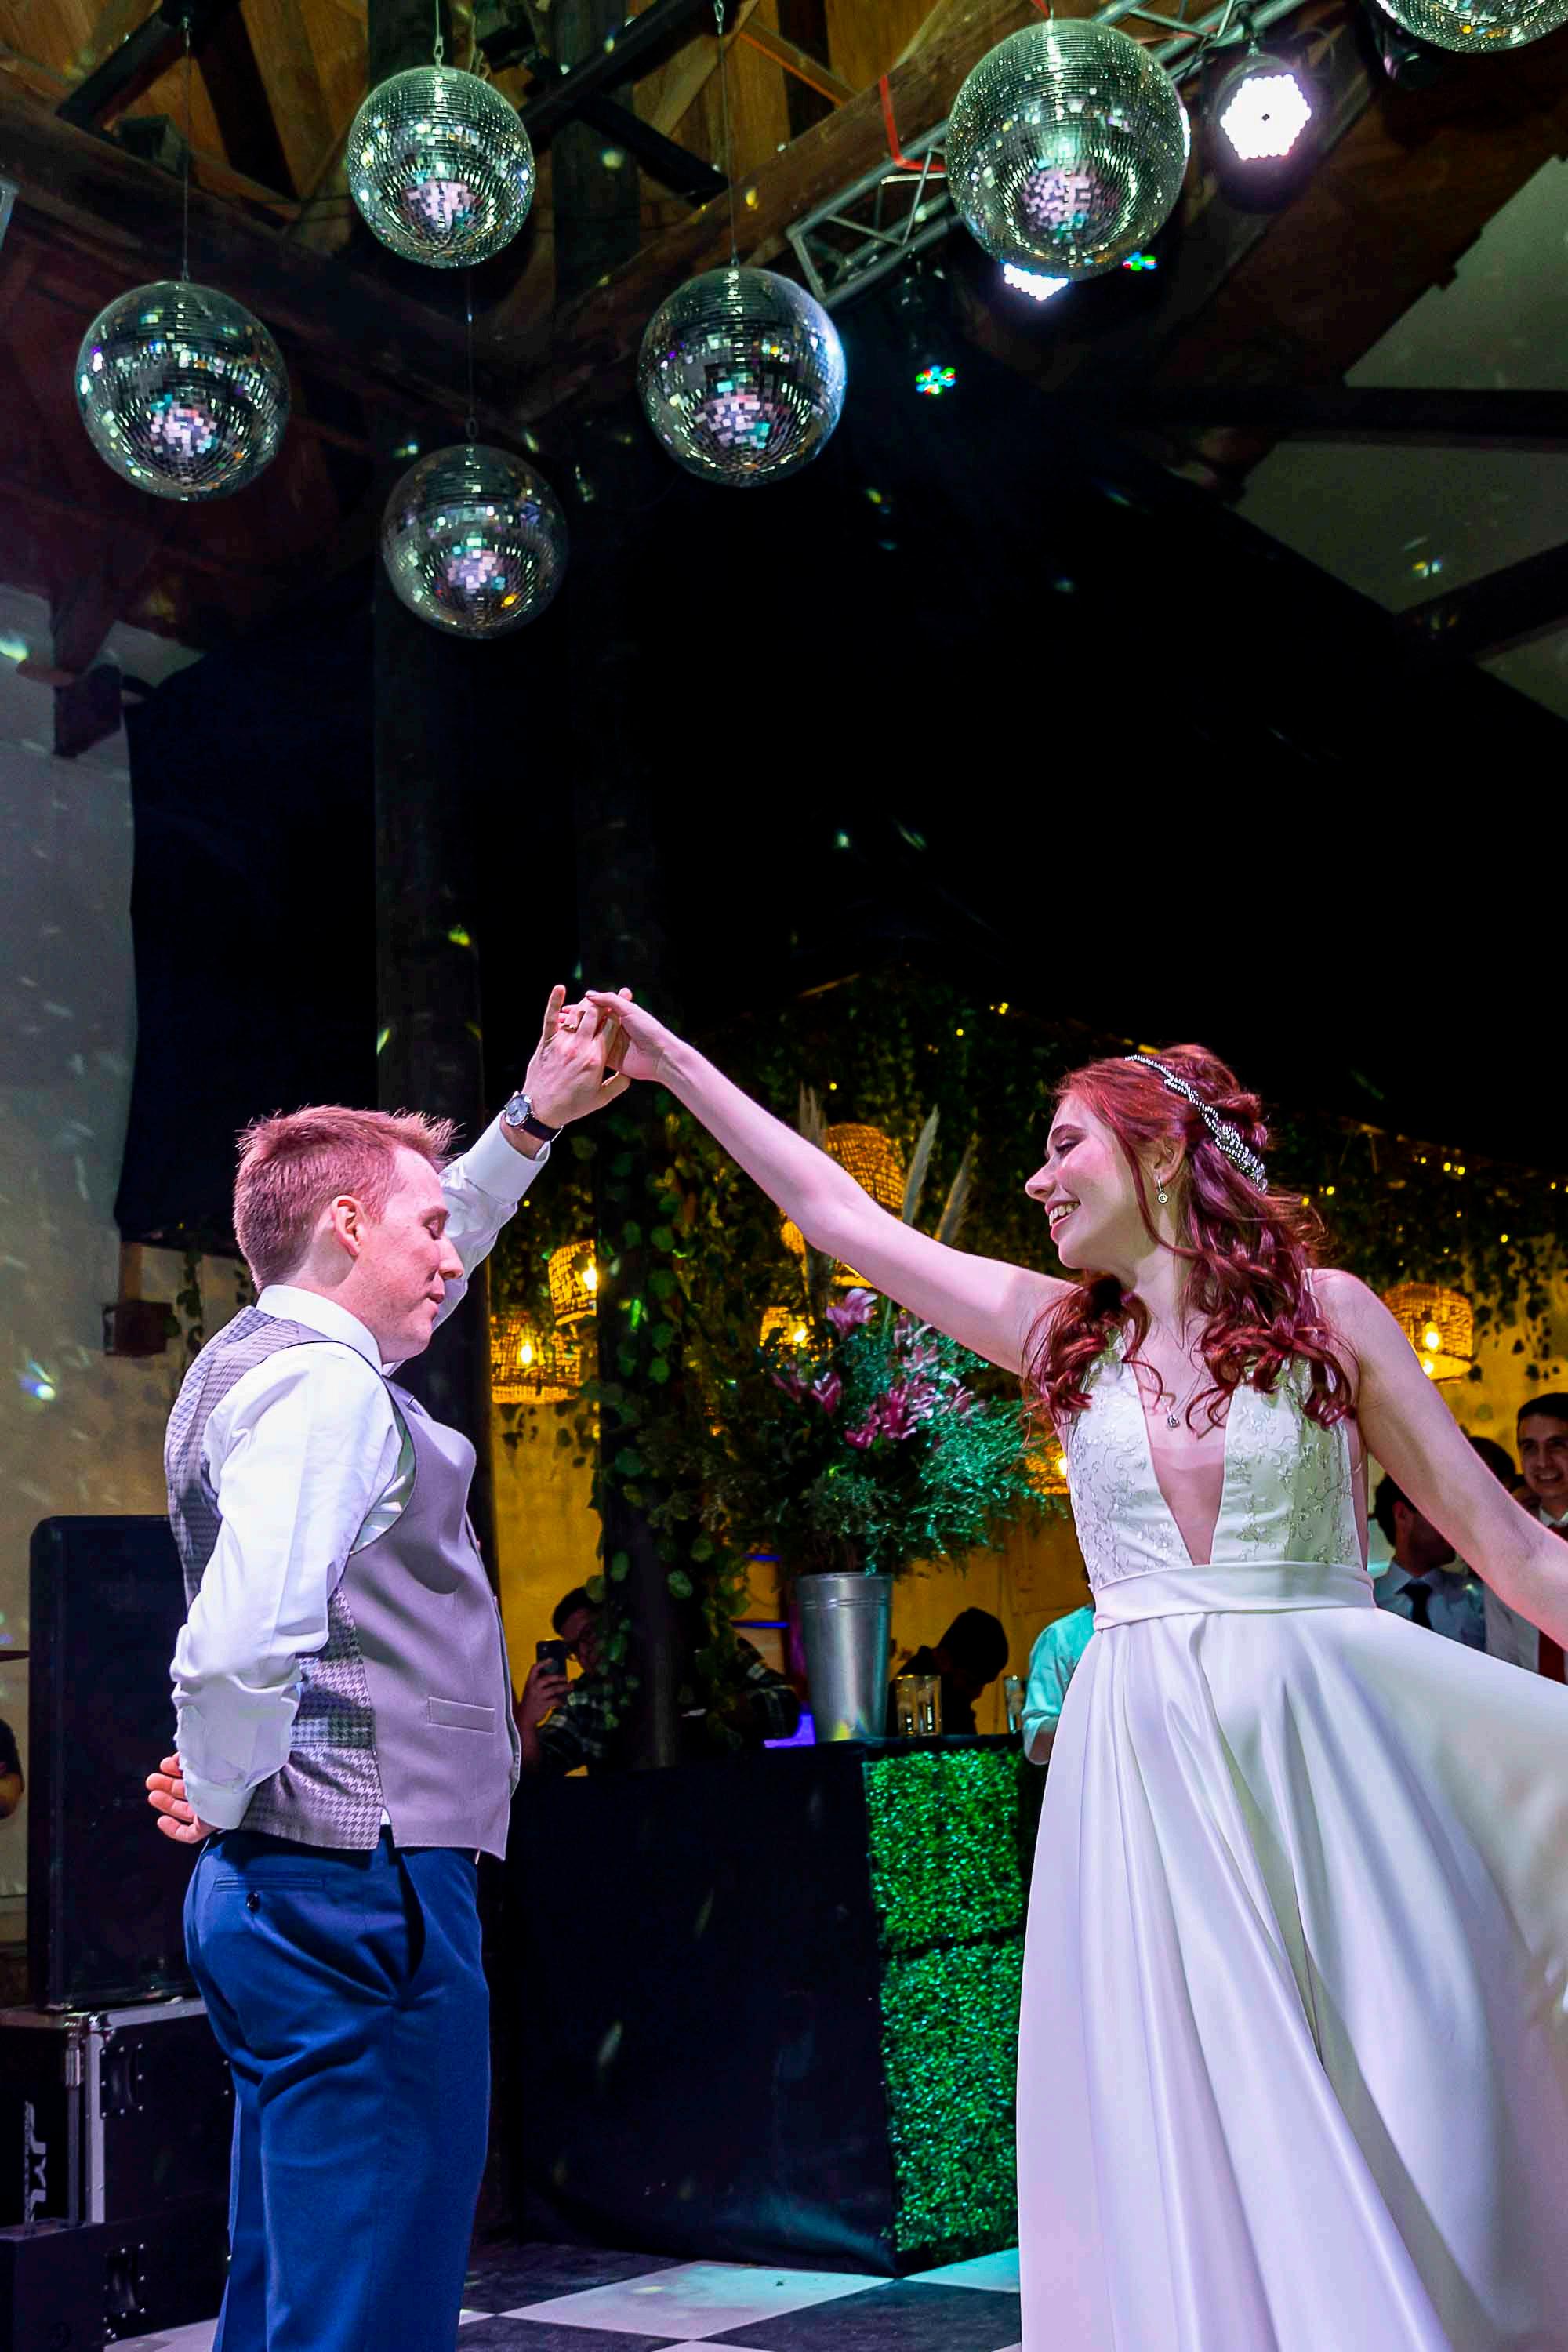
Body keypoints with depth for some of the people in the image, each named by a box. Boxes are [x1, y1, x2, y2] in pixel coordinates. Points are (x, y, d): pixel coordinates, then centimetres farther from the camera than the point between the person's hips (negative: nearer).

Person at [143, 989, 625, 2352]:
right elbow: (239, 1647, -27)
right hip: (363, 1888, -10)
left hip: (277, 1896, 10)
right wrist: (223, 1803, -9)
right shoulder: (329, 1387, -16)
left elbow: (416, 1270, 32)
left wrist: (534, 1120, 30)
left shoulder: (256, 1359, 15)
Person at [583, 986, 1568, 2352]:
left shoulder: (1325, 1309, 1)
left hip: (1330, 1748, -2)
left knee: (1403, 2132, 1)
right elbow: (839, 1214, 13)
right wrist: (674, 1063, 17)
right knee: (1187, 2149, 4)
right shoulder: (1063, 1333, 9)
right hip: (1144, 1762, 3)